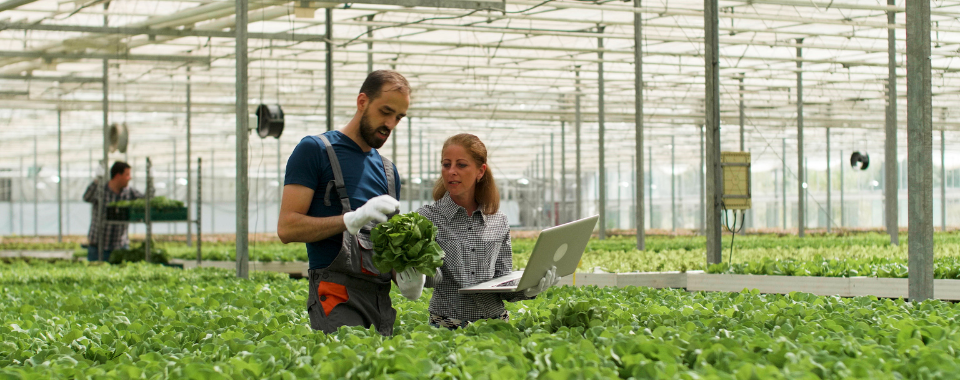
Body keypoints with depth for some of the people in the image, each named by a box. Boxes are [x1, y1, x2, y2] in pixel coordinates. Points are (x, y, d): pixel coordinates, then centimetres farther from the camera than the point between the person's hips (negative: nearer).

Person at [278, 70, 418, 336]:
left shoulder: (388, 171, 22)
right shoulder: (315, 150, 2)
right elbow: (287, 228, -8)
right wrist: (352, 219, -19)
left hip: (381, 298, 7)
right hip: (339, 298, -7)